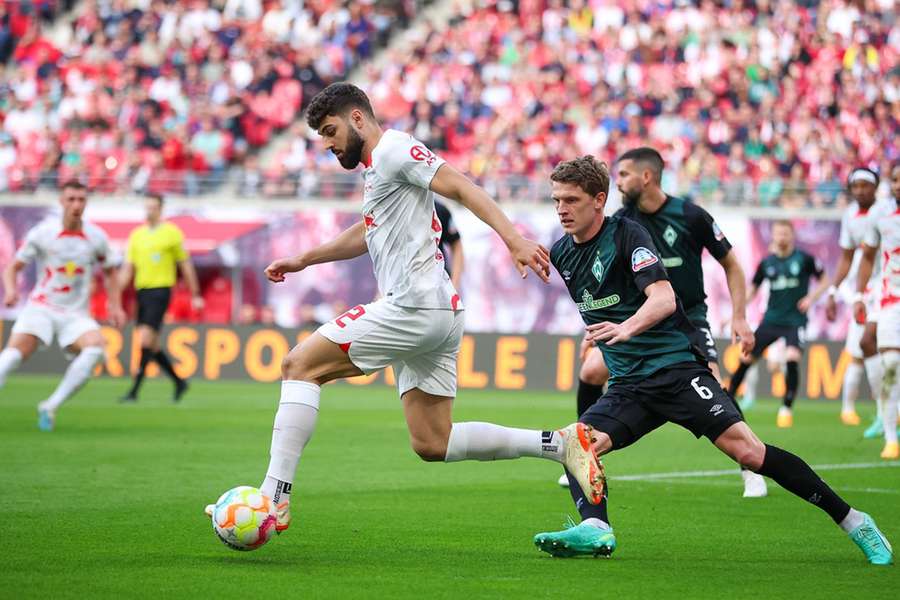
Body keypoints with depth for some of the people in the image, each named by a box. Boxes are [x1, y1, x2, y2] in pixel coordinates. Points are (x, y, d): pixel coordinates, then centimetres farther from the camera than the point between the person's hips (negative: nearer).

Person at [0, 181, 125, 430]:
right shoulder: (41, 233, -5)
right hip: (40, 307, -2)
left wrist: (116, 306, 5)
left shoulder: (96, 237, 1)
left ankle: (50, 407, -19)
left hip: (76, 314, 2)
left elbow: (109, 272, 17)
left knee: (96, 345, -28)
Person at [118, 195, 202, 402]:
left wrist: (195, 295, 4)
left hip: (160, 290, -6)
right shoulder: (137, 234, 12)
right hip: (141, 291, 6)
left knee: (146, 340, -15)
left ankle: (134, 390, -14)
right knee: (152, 346, 8)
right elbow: (128, 268, 14)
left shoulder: (172, 232, -2)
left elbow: (185, 265, 3)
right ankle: (179, 382, 25)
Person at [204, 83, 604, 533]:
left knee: (299, 365, -8)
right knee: (431, 443, 7)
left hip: (414, 306, -10)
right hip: (438, 316, 10)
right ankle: (561, 444, 5)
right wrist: (303, 260, 44)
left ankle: (273, 498, -14)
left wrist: (513, 239, -26)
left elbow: (461, 188, -14)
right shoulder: (376, 167, 25)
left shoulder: (393, 149, -4)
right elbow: (367, 235, 42)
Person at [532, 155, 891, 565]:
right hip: (627, 386, 7)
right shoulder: (560, 254, 10)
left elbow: (664, 298, -24)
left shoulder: (626, 235, -9)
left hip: (676, 366, -7)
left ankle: (852, 521, -11)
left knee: (746, 450, -18)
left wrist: (626, 328, -40)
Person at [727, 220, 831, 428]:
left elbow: (824, 281, 6)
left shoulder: (804, 259, -3)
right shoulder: (766, 263, 4)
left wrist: (811, 298, -11)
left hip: (795, 319, -3)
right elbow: (752, 289, 14)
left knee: (792, 359, -23)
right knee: (746, 358, 0)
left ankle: (787, 409, -10)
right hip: (771, 319, 3)